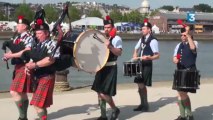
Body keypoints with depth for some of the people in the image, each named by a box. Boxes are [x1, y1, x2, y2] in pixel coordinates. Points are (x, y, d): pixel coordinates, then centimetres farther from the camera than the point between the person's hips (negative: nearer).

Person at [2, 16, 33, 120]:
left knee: (15, 92, -14)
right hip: (18, 67, 9)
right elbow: (13, 49, 16)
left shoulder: (29, 38, -12)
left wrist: (11, 55, -21)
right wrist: (7, 55, -6)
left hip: (24, 67, -9)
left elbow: (27, 52, -23)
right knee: (22, 93, 14)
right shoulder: (17, 38, 14)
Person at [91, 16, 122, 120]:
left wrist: (110, 46, -33)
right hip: (101, 68, 8)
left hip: (110, 69, -8)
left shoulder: (116, 39, -7)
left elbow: (119, 53, -20)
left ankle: (115, 110, 12)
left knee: (104, 93, -12)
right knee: (99, 92, 9)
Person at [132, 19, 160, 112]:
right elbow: (136, 49, 26)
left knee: (142, 85, -7)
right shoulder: (142, 39, 12)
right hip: (139, 64, 8)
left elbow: (157, 55, -14)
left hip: (147, 65, -7)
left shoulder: (153, 41, -11)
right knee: (140, 85, 10)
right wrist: (135, 57, 8)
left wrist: (149, 58, -29)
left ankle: (145, 105, 5)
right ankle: (143, 104, 21)